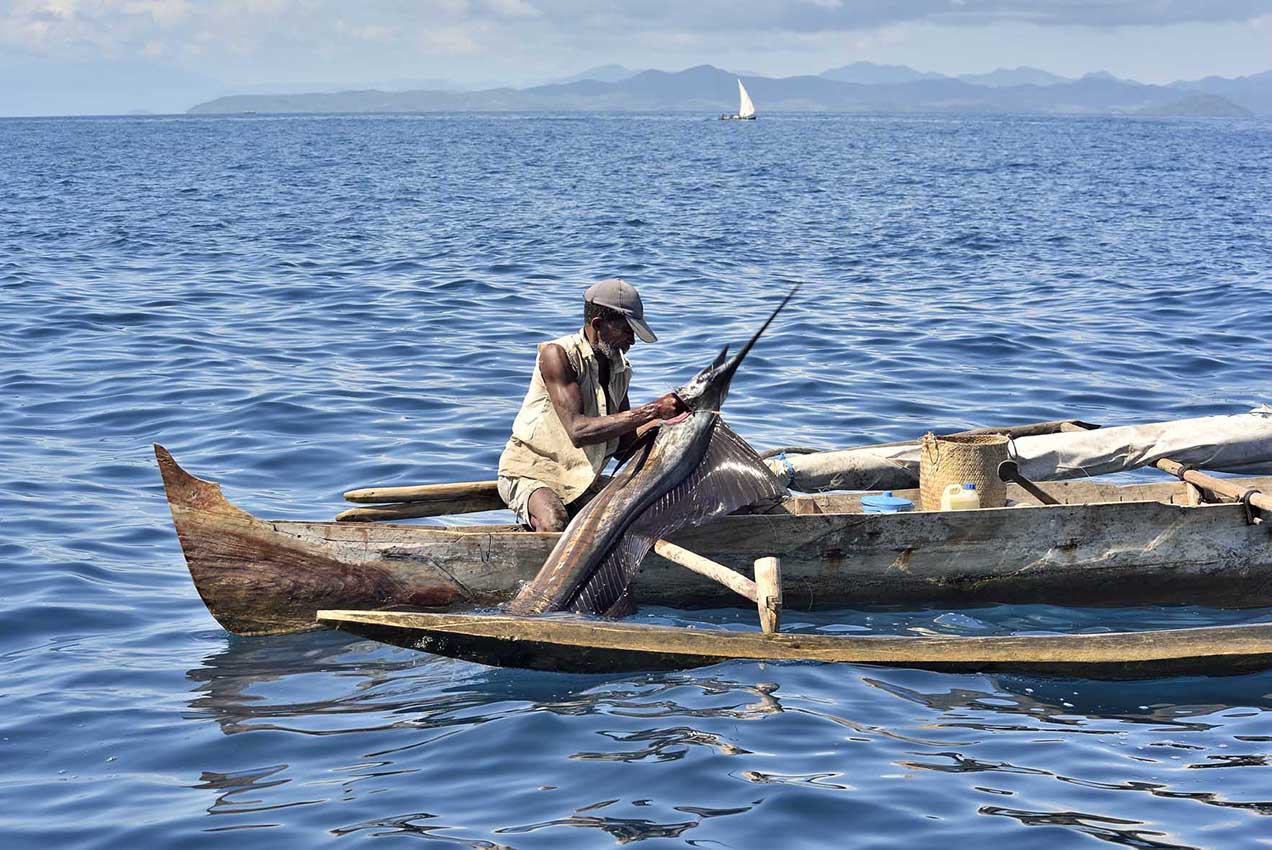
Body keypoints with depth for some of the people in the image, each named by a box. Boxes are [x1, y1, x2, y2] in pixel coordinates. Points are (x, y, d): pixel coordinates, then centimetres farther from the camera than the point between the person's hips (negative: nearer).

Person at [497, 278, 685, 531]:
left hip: (582, 481, 7)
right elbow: (577, 431, -31)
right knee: (554, 524, -38)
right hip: (531, 472, -7)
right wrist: (652, 411, -31)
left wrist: (667, 422, -11)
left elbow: (622, 448, 6)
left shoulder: (621, 369, 5)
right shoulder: (557, 354, -18)